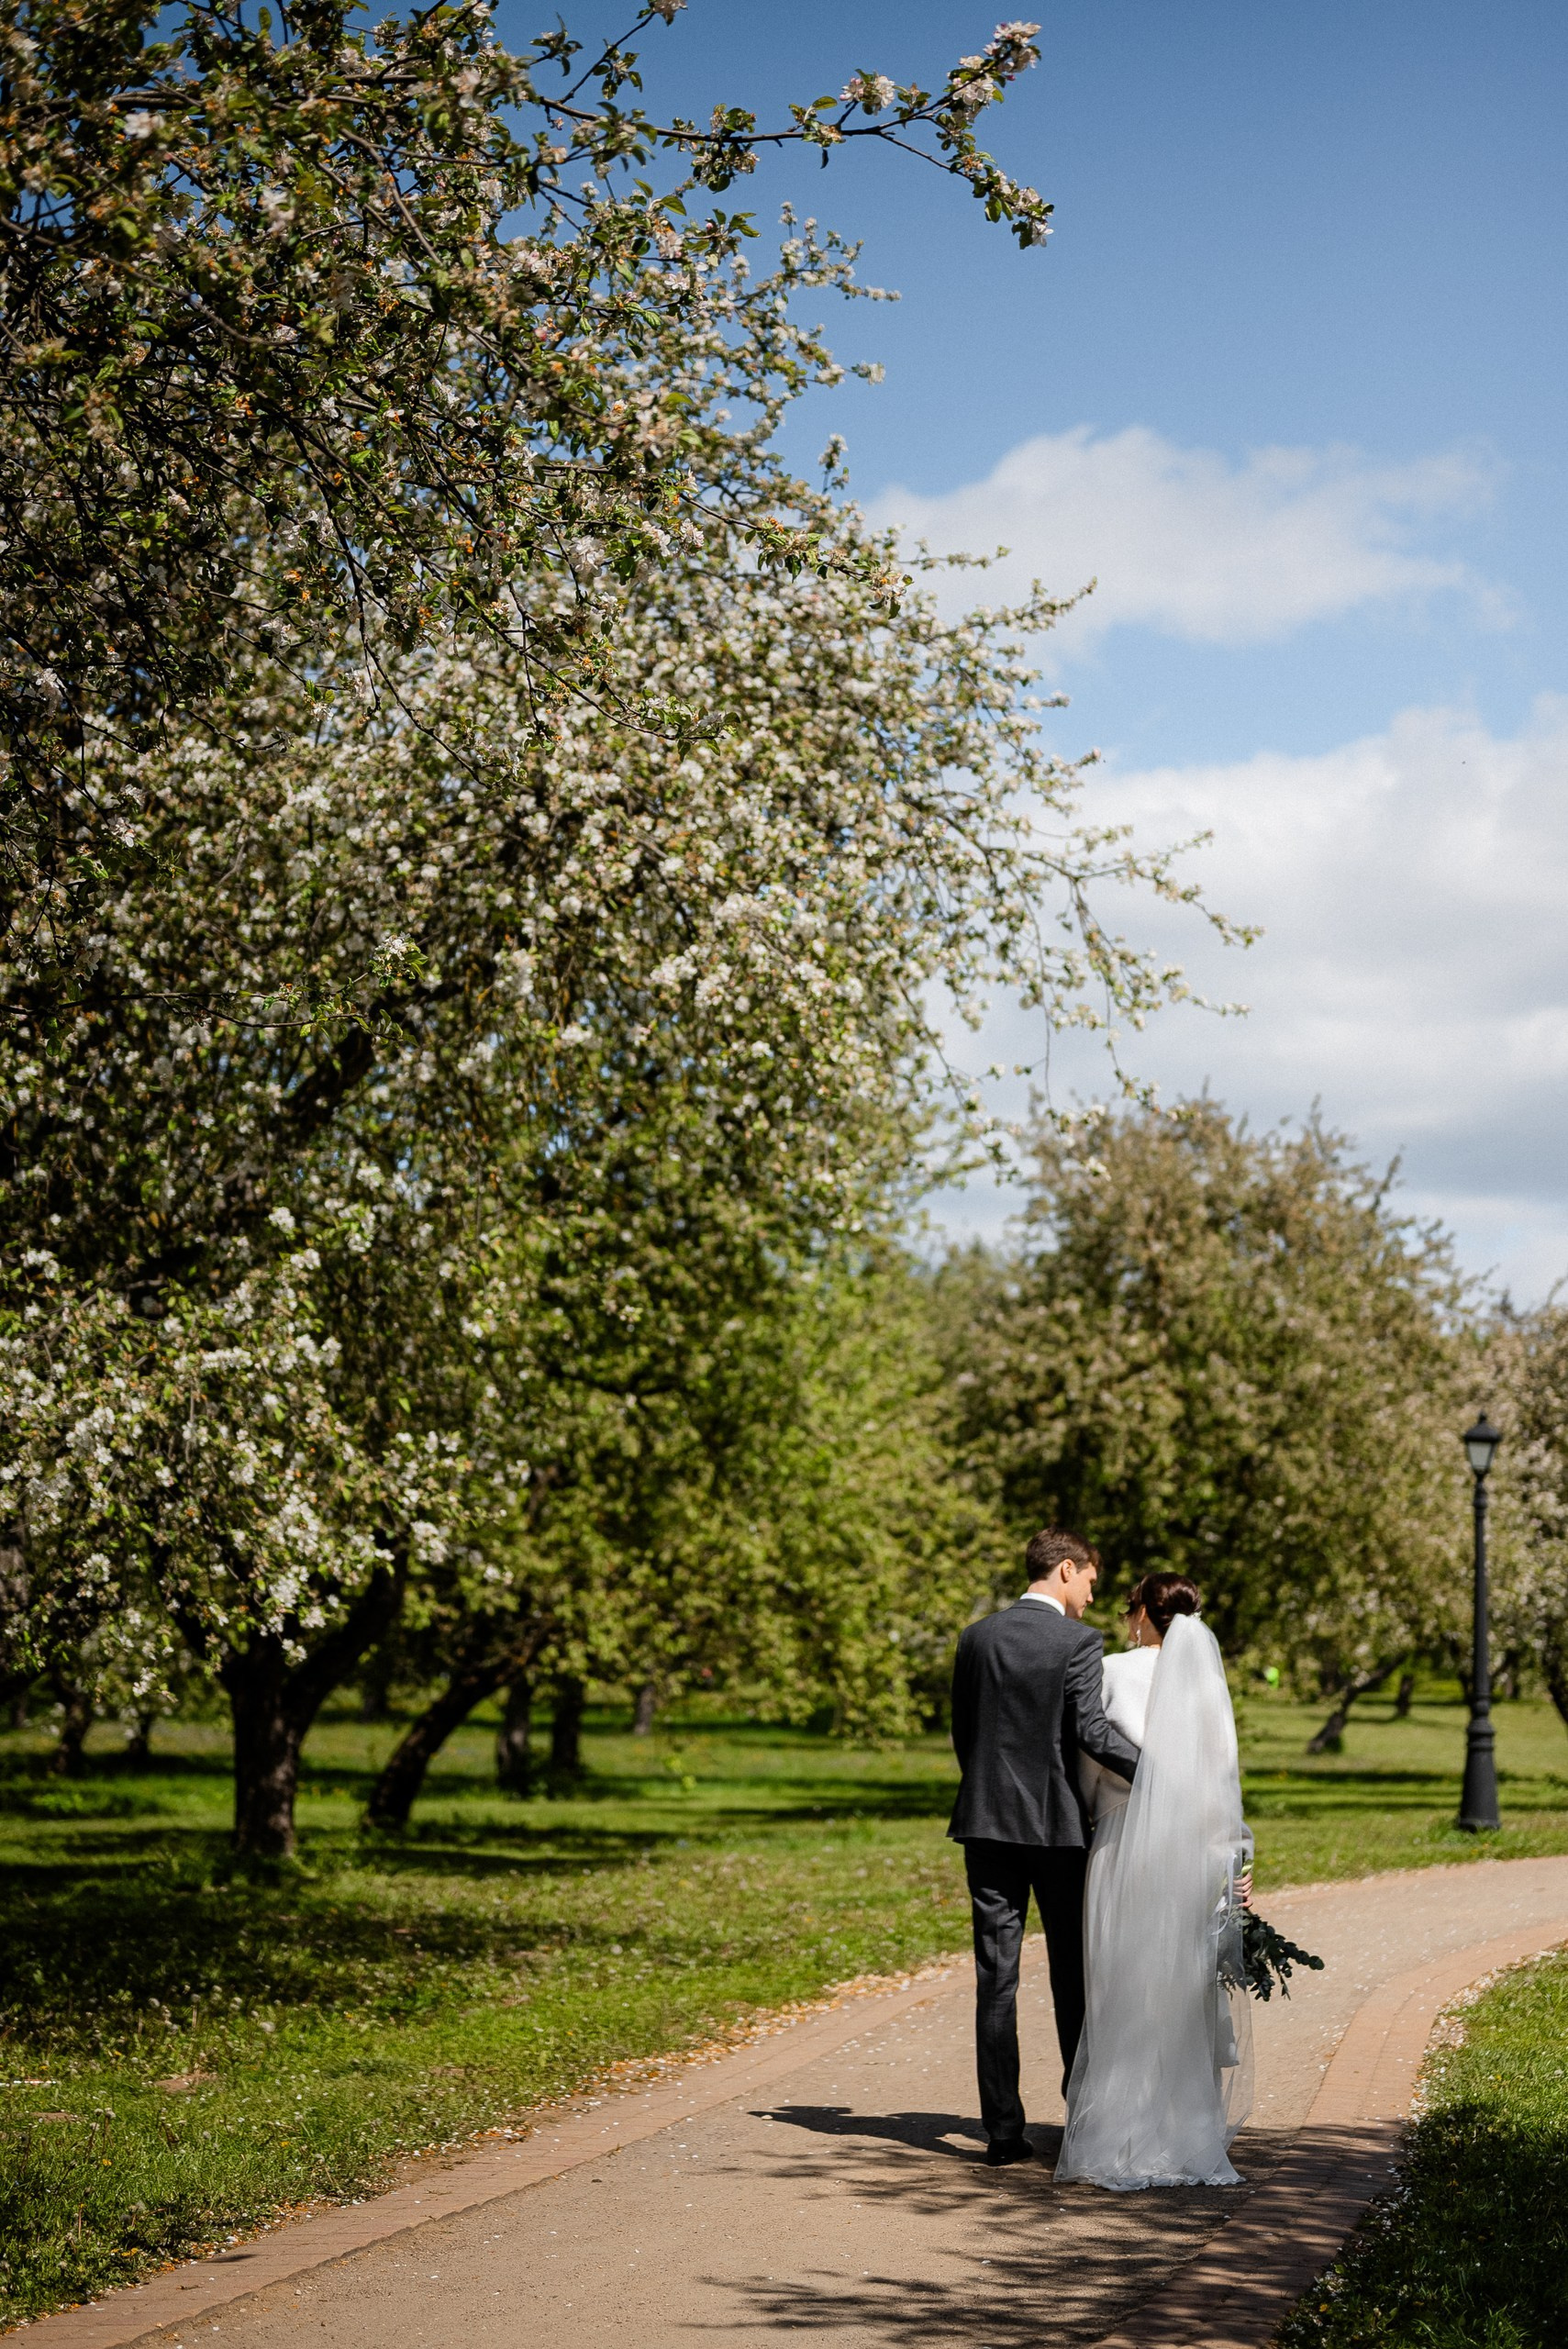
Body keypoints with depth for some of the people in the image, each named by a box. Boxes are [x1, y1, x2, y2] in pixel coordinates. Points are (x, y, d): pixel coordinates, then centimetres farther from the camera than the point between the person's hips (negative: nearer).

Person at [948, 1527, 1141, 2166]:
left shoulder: (977, 1638, 6)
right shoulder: (1078, 1642, -8)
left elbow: (961, 1730, 11)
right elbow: (1092, 1732, -17)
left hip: (987, 1822, 4)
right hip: (1057, 1824, -3)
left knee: (995, 1977, 3)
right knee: (1072, 1971, 10)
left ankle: (1003, 2129, 2)